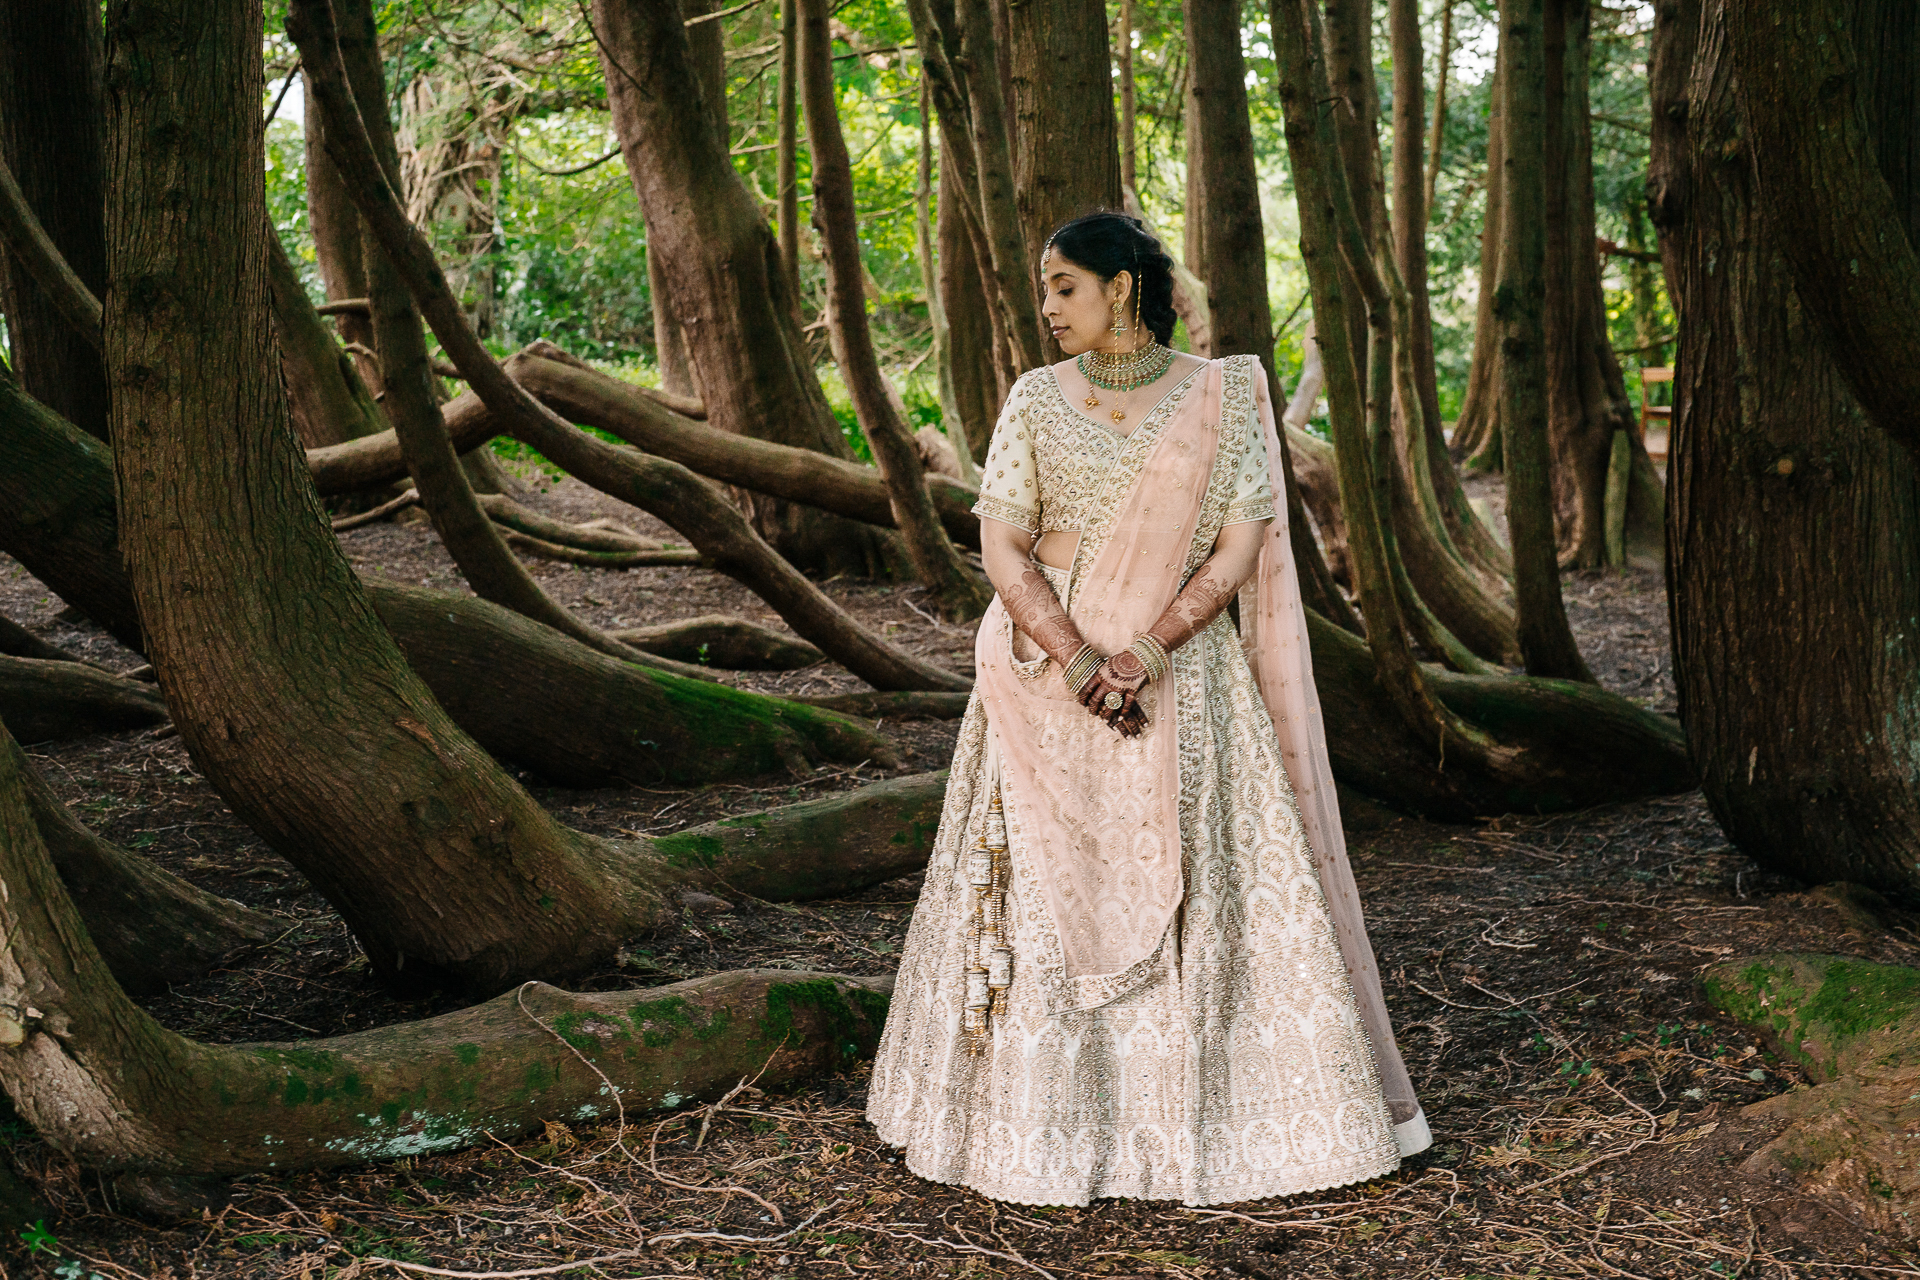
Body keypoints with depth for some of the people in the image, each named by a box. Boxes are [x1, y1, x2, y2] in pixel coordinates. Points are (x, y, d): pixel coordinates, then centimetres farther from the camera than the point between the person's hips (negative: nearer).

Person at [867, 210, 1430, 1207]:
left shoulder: (1222, 398, 1)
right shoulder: (1037, 399, 5)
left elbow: (1241, 548, -4)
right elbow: (1002, 547, -1)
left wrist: (1146, 654, -16)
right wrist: (1080, 662, -14)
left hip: (1183, 673, -1)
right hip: (1046, 669, 1)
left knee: (1203, 890, 0)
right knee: (1045, 892, 2)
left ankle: (1218, 1112, 15)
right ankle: (1044, 1116, 15)